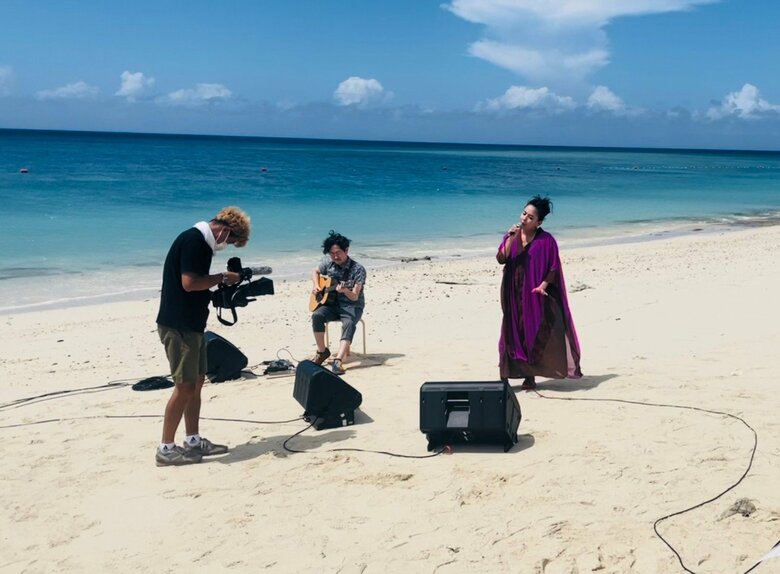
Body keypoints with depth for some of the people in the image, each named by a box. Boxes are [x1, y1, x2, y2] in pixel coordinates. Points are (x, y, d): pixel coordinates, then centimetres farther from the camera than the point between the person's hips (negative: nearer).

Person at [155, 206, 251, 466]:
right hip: (178, 325, -10)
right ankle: (165, 449, 0)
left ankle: (193, 441, 21)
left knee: (196, 382, 13)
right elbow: (189, 283, -24)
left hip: (192, 324, 10)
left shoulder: (201, 242, 16)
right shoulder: (192, 240, -16)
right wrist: (221, 277, -13)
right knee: (185, 385, -7)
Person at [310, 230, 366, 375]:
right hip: (332, 303, 4)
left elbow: (355, 297, -19)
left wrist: (345, 290, -40)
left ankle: (338, 360, -47)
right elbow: (315, 271, 22)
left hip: (352, 306, -4)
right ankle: (322, 351, -10)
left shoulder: (358, 269, -14)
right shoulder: (328, 263, 1)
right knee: (317, 315, -28)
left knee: (349, 324, -36)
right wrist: (316, 286, 4)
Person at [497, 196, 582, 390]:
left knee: (535, 334, 0)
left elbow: (554, 268, -5)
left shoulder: (546, 240, -7)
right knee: (515, 333, 4)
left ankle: (530, 376, 7)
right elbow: (501, 259, -7)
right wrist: (511, 238, -18)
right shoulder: (511, 236, 6)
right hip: (514, 295, 3)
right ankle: (508, 373, 6)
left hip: (535, 296, -3)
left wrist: (543, 284, -20)